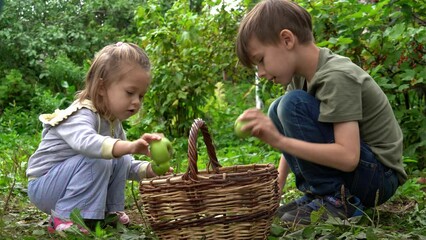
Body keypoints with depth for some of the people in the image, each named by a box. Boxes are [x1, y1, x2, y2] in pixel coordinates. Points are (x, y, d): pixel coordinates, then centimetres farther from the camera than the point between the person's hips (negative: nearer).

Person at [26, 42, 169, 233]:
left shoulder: (113, 121, 5)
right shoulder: (81, 115, -24)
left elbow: (126, 166, 11)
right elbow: (86, 142, -49)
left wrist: (148, 169, -11)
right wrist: (130, 147, -64)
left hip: (64, 181, 8)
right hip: (43, 186, -8)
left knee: (121, 161, -2)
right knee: (97, 161, -29)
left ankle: (108, 211, 7)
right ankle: (64, 218, -22)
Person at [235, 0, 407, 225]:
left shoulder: (337, 77, -24)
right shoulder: (301, 75, 2)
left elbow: (348, 157, -31)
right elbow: (295, 140, 9)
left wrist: (279, 140, -33)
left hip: (379, 176, -9)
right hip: (344, 167, 9)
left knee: (292, 104, -22)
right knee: (278, 110, 5)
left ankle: (336, 201, -15)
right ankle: (317, 194, 2)